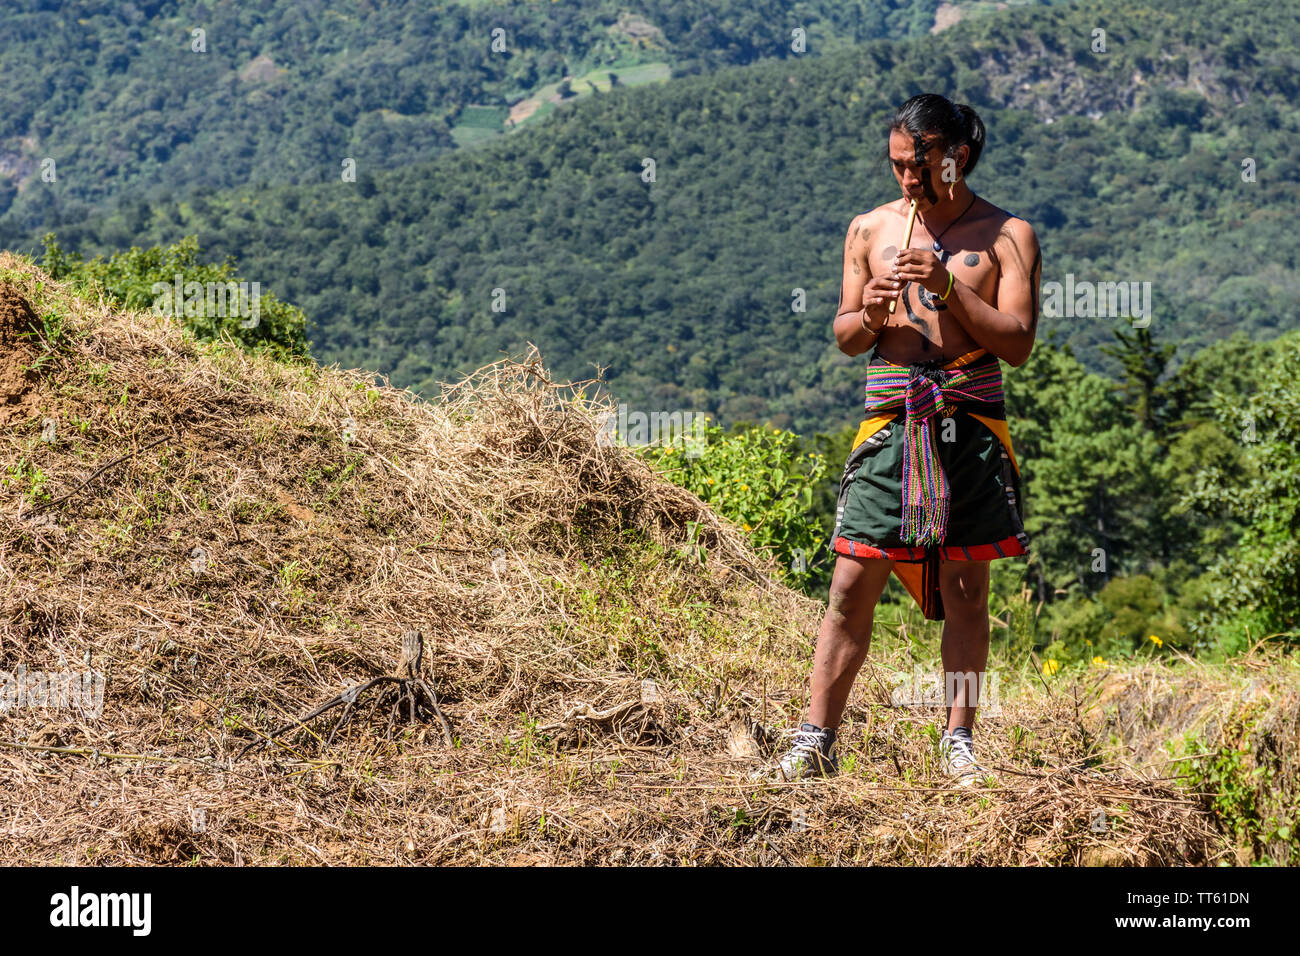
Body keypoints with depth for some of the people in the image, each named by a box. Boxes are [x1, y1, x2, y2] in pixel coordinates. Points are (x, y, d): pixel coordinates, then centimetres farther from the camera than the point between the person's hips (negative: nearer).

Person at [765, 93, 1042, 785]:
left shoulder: (1006, 235, 4)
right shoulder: (869, 229, 12)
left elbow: (1018, 343, -4)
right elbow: (843, 337, 15)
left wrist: (948, 287, -14)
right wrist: (868, 317, -8)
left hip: (970, 424, -1)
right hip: (890, 423, 1)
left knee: (966, 589, 3)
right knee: (852, 584, -2)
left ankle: (958, 742, 12)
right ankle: (815, 741, 4)